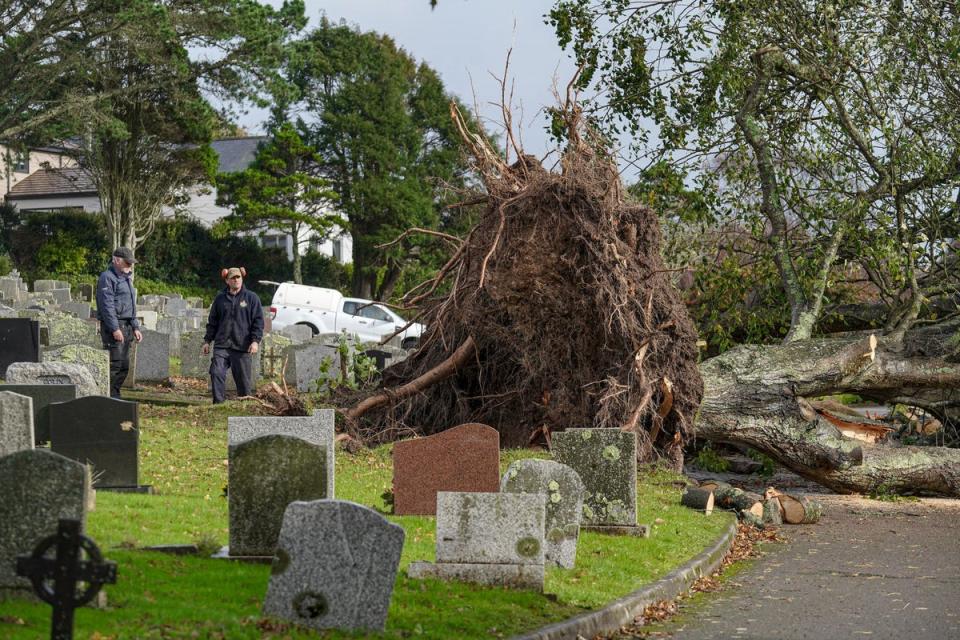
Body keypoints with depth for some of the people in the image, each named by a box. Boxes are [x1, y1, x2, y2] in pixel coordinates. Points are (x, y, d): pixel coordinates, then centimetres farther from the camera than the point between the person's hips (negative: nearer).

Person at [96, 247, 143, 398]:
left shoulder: (126, 278, 22)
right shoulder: (107, 278, -8)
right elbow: (107, 305, -16)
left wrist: (135, 327, 20)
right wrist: (115, 329, -21)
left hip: (126, 326, 10)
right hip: (113, 325, -10)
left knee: (124, 366, 10)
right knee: (114, 364, -13)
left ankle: (115, 395, 15)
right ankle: (109, 396, -12)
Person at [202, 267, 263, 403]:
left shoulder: (251, 298, 5)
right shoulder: (220, 298, 12)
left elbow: (258, 321, 1)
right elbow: (212, 322, 18)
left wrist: (255, 340, -11)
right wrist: (207, 341, 12)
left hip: (242, 347, -2)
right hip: (221, 346, 2)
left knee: (244, 379, 2)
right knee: (216, 373, -15)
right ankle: (219, 403, -11)